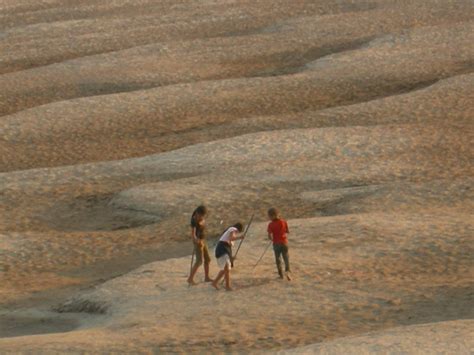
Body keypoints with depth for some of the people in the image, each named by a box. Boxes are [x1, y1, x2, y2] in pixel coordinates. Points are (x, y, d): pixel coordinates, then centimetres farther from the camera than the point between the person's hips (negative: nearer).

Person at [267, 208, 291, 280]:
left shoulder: (271, 225, -13)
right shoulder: (283, 222, -5)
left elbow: (269, 235, -16)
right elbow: (288, 231, 3)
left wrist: (272, 239, 5)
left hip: (276, 243, -1)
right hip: (284, 242, 1)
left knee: (278, 258, 13)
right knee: (286, 257, 7)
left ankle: (281, 274, 16)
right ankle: (287, 271, -16)